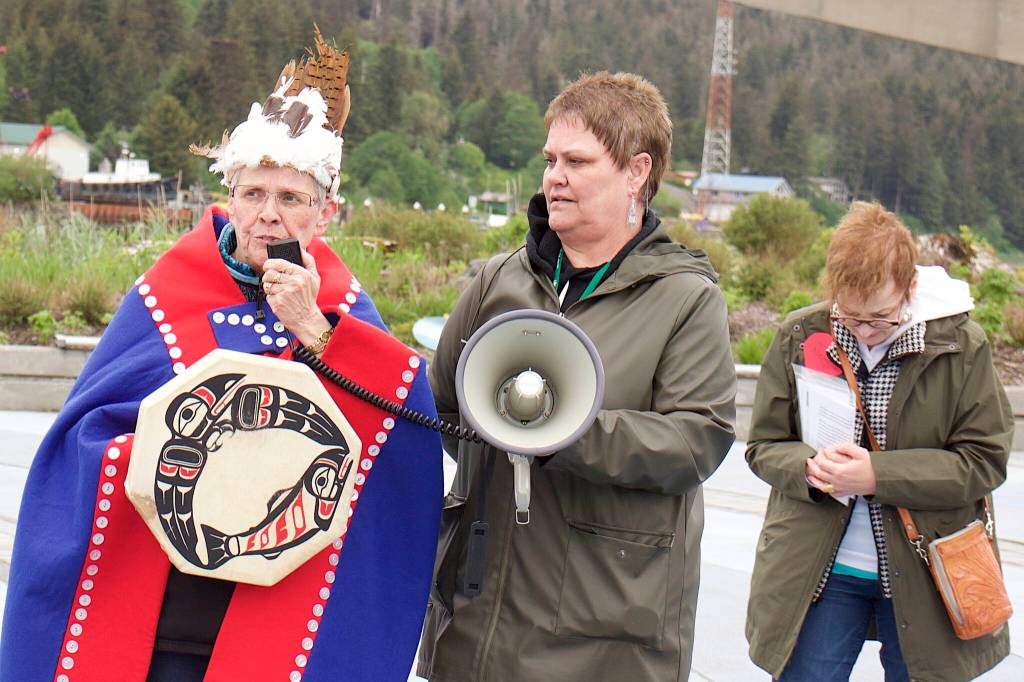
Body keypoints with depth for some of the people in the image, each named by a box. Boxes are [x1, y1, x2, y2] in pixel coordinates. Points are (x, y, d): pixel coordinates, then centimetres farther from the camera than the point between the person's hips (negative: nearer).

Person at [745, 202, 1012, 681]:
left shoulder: (961, 344, -8)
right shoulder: (799, 337, -3)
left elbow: (984, 461, -7)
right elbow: (763, 446, 5)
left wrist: (878, 474, -19)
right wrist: (809, 467, -19)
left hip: (924, 580, -1)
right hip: (820, 572, 1)